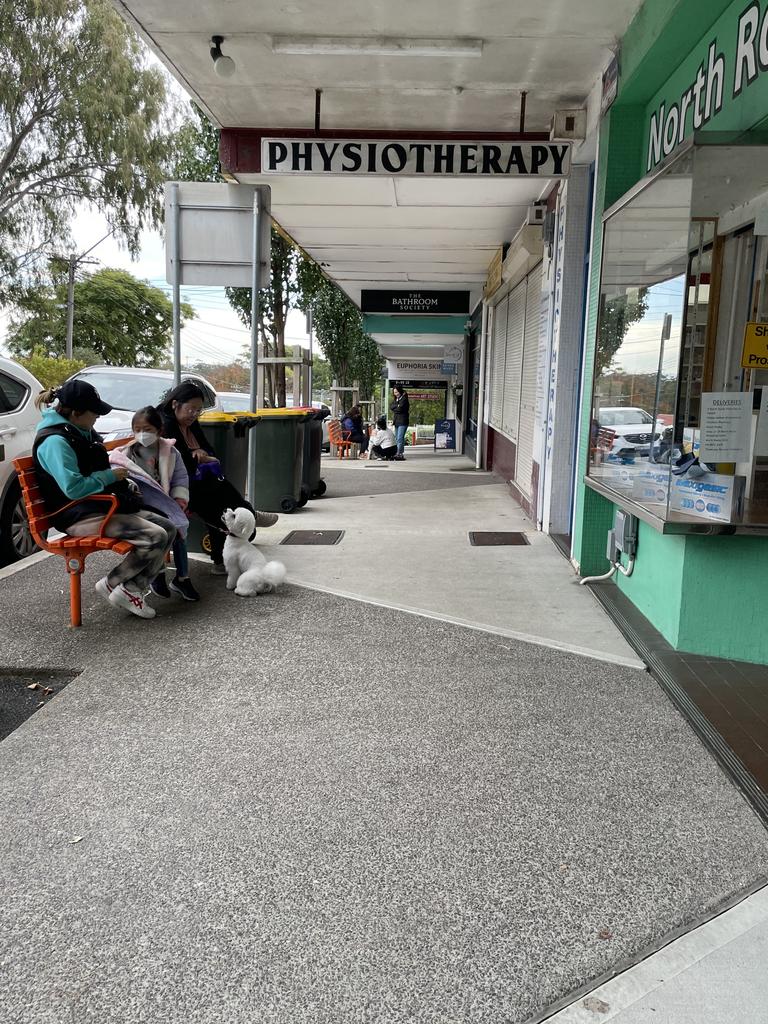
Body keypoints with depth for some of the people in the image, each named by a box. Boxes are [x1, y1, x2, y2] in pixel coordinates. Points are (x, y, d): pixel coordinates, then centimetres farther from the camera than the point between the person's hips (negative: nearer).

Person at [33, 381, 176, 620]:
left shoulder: (83, 433, 13)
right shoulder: (56, 440, -17)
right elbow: (73, 488, -26)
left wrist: (125, 487, 10)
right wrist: (110, 476, -14)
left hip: (105, 505, 10)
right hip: (80, 516, -10)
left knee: (168, 528, -2)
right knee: (155, 537, -23)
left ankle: (132, 590, -1)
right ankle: (111, 584, -4)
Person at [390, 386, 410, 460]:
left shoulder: (404, 398, -6)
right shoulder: (396, 399, 19)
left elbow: (400, 408, -16)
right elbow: (391, 406, 6)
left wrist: (394, 408, 0)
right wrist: (397, 406, -7)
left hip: (403, 421, -8)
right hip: (397, 421, 8)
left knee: (400, 438, -15)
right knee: (396, 438, 6)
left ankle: (399, 454, -19)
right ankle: (399, 453, 8)